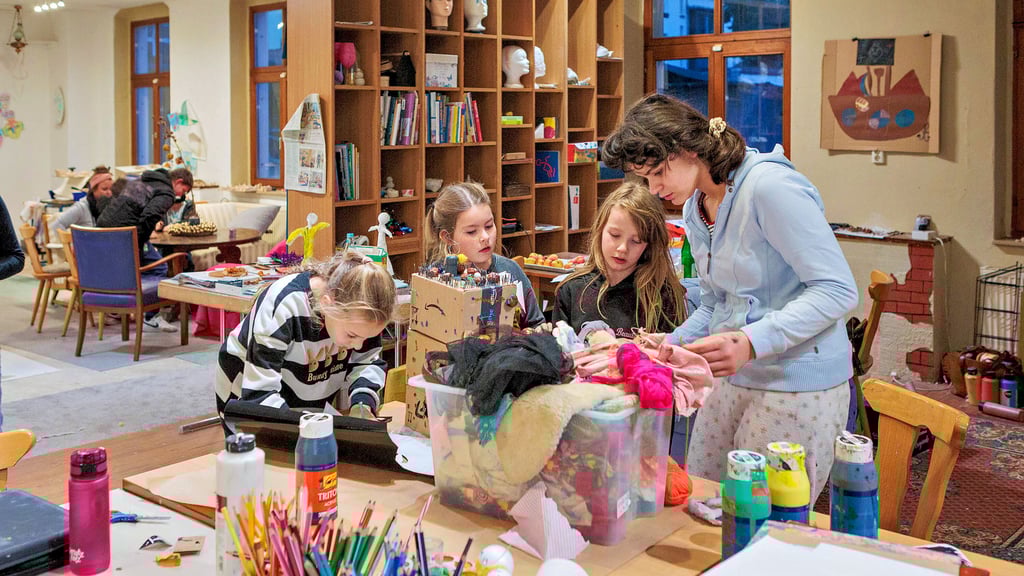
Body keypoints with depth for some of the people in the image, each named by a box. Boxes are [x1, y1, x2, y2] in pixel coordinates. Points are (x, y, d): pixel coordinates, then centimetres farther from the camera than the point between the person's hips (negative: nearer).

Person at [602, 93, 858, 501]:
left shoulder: (770, 188, -18)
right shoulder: (695, 209, 10)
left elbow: (837, 290, -20)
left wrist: (751, 342, -29)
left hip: (797, 387, -8)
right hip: (731, 381, 8)